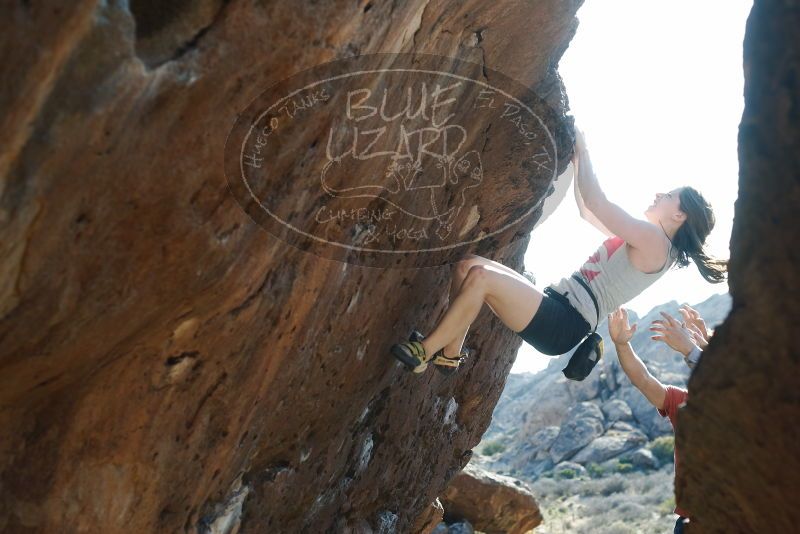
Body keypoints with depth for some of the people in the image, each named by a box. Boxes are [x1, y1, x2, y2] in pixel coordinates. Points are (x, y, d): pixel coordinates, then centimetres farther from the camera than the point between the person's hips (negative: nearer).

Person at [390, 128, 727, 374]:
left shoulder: (655, 241, -6)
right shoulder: (636, 241, 23)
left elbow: (595, 202, -11)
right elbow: (587, 210, 31)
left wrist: (582, 148, 0)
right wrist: (576, 159, 26)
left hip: (562, 325, -10)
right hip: (555, 308, 10)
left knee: (482, 276, -27)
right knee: (468, 266, -1)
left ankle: (423, 353, -18)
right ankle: (450, 353, 0)